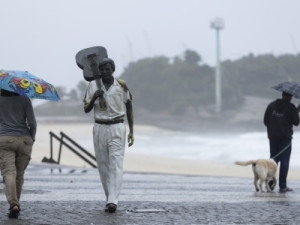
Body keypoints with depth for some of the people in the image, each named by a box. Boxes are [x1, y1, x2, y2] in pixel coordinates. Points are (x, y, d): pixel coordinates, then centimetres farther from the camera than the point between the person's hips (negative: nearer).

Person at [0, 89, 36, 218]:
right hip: (24, 140, 2)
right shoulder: (25, 100, 3)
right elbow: (32, 123, -1)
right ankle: (16, 204, 22)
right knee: (19, 174, 15)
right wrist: (32, 139, 11)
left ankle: (14, 204, -25)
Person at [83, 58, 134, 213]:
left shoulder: (121, 86, 1)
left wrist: (131, 131, 6)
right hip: (99, 128, 3)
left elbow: (129, 108, 10)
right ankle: (110, 199, 14)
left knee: (116, 165, -12)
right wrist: (94, 98, -16)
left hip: (117, 128, -3)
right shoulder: (93, 85, 4)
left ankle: (112, 201, -22)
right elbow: (86, 110, 5)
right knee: (103, 165, 4)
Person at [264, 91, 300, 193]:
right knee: (284, 161, 0)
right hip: (285, 137, -4)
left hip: (273, 136, 4)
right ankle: (282, 186, -3)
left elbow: (265, 121, 6)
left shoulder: (271, 105, 5)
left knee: (273, 159, 13)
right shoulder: (291, 107, -9)